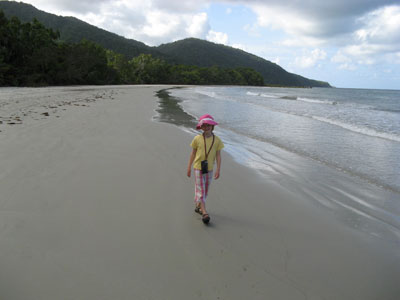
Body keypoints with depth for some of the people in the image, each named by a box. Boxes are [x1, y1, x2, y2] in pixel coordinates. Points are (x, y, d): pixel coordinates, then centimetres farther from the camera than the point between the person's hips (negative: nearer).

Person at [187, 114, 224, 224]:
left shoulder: (217, 140, -4)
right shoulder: (197, 139, -7)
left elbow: (218, 155, 0)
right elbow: (193, 153, 1)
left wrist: (218, 169, -3)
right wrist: (189, 167, 4)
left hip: (209, 169, 3)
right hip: (198, 167, -2)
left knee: (205, 190, 12)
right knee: (200, 190, -4)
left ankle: (198, 206, 32)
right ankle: (204, 212, -6)